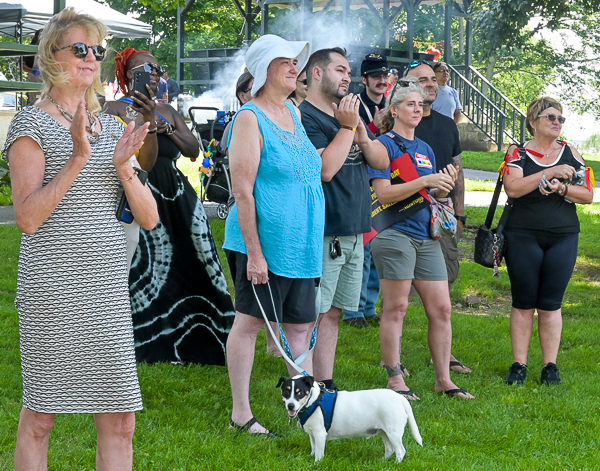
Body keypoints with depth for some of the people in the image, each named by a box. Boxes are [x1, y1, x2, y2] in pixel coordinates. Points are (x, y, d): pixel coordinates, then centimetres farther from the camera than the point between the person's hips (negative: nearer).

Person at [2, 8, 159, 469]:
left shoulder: (113, 128, 16)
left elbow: (150, 218, 10)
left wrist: (123, 166, -7)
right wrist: (77, 159, -16)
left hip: (108, 289, 5)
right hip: (51, 288, -5)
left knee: (120, 422, 3)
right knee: (40, 417, 2)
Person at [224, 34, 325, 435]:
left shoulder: (294, 113, 15)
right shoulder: (250, 118, -10)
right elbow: (243, 190, -16)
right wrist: (254, 251, -19)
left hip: (302, 246, 8)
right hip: (264, 243, -8)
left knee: (301, 326, 10)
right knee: (249, 322, 1)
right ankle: (241, 413, 9)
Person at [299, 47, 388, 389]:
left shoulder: (351, 113, 17)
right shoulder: (305, 117, -10)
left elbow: (382, 162, 13)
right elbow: (325, 169, -21)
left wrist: (361, 134, -4)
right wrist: (347, 127, -15)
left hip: (354, 231, 9)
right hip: (323, 233, -8)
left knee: (334, 312, 12)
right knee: (314, 313, -7)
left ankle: (326, 385, 19)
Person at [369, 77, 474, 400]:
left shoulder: (425, 149, 19)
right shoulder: (384, 145, -4)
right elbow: (384, 193, -14)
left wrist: (444, 185, 0)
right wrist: (425, 182, -20)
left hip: (426, 235, 7)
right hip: (395, 234, -7)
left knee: (441, 308, 4)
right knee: (396, 307, -4)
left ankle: (443, 379, 11)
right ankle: (395, 379, 4)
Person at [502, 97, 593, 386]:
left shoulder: (570, 153, 10)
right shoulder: (517, 153, 3)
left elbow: (588, 195, 6)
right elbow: (512, 188, -14)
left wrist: (561, 188, -13)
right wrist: (550, 172, -19)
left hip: (563, 238, 2)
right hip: (524, 237, -2)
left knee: (550, 304, 2)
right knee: (523, 304, 2)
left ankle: (550, 365, 9)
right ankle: (519, 364, 8)